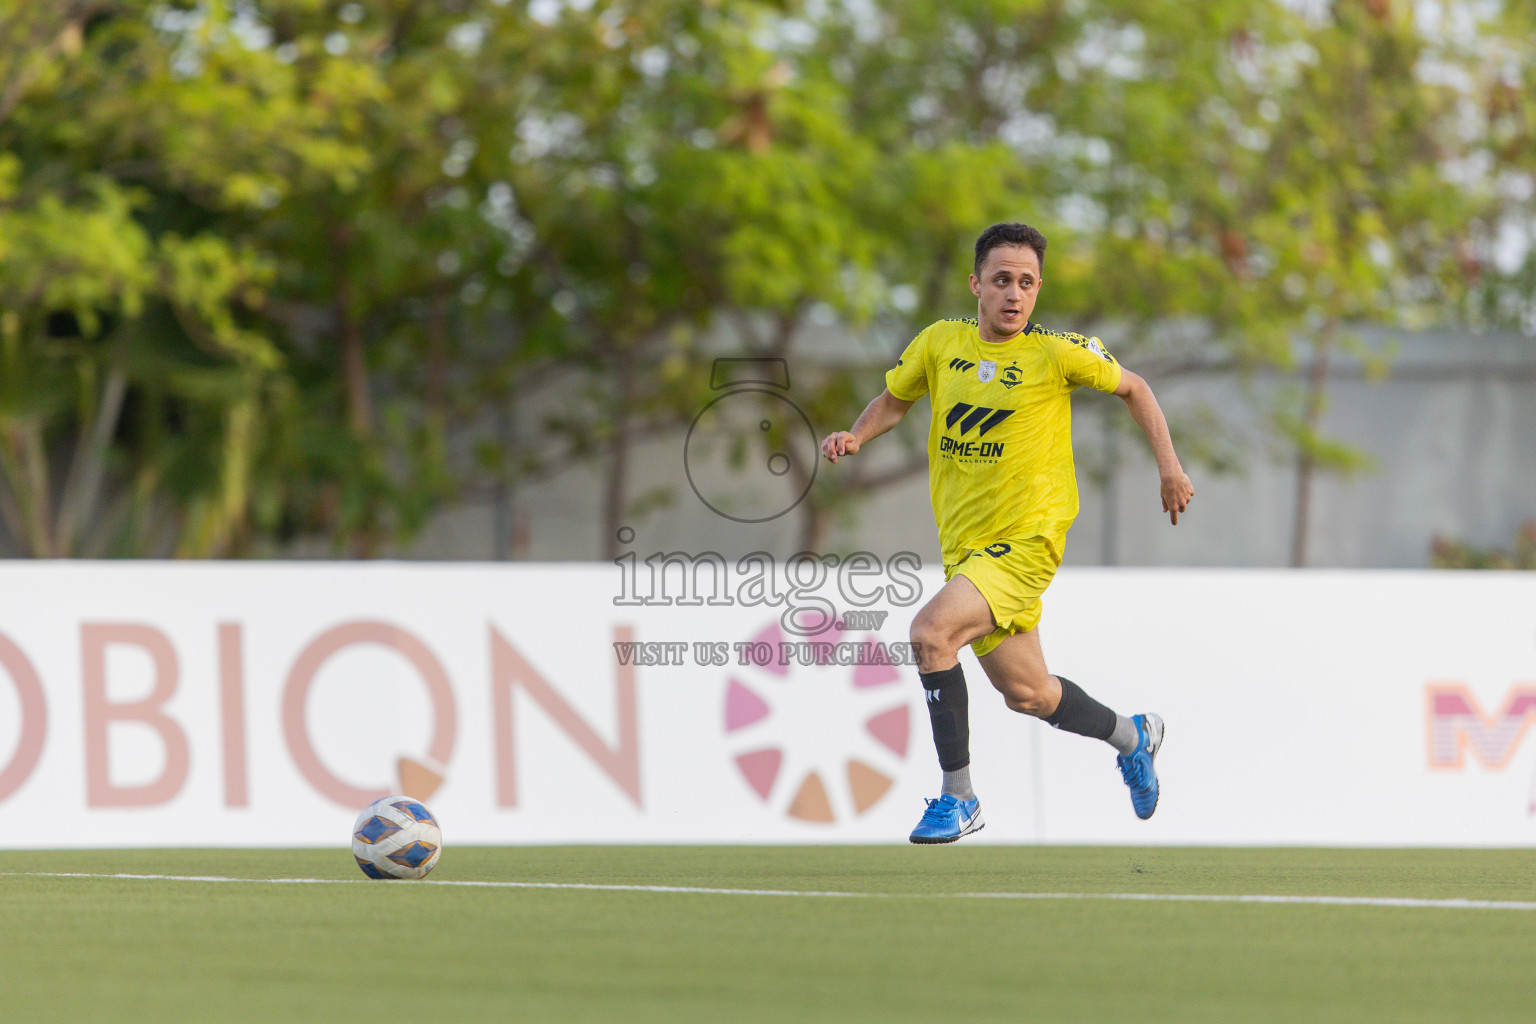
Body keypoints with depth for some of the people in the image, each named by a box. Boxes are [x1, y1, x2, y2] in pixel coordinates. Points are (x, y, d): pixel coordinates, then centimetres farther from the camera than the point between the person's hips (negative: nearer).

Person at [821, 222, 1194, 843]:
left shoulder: (1057, 353, -8)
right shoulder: (940, 344, 3)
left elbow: (1132, 389, 8)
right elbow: (894, 399, 19)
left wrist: (1169, 468, 3)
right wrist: (855, 437, -1)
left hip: (1026, 541, -6)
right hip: (964, 544, 6)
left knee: (931, 631, -26)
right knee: (1025, 692, 16)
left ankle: (958, 798, -17)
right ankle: (1130, 735, 45)